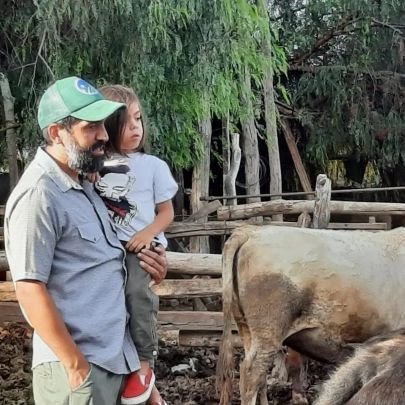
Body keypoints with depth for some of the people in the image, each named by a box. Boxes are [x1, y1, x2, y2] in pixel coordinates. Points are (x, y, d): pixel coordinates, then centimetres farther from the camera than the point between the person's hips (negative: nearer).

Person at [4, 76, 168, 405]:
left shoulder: (81, 184, 11)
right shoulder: (38, 194, -18)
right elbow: (30, 290, -21)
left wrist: (139, 259, 5)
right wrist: (75, 365, -19)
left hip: (114, 355, 9)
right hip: (79, 365, -9)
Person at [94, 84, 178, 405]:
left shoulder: (153, 165, 6)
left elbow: (166, 212, 7)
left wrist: (148, 232, -12)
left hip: (141, 245, -2)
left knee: (137, 290, -29)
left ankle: (144, 364, -12)